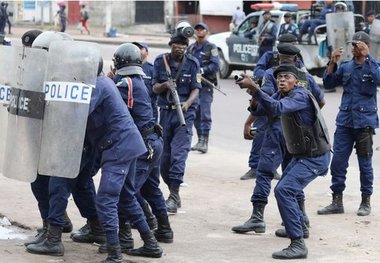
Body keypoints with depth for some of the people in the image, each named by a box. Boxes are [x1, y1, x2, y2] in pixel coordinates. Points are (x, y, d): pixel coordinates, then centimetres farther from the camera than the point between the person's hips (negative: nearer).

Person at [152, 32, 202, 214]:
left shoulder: (192, 63, -1)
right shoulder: (161, 61, 5)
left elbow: (196, 89, -5)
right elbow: (155, 88, 5)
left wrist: (188, 103, -24)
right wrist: (165, 85, -17)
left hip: (185, 112, -3)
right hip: (165, 111, 3)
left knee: (179, 153, -14)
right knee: (164, 155, 6)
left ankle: (174, 195, -17)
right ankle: (174, 193, 21)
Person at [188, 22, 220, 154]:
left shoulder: (211, 48, 0)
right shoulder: (191, 48, 15)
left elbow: (215, 65, -9)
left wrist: (202, 70, -21)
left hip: (206, 85, -5)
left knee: (205, 113, -10)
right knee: (195, 114, 8)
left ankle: (204, 141, -10)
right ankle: (200, 140, 15)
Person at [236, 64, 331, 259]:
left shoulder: (300, 96, -21)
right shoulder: (281, 95, 6)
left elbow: (276, 108, -39)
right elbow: (259, 108, 2)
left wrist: (255, 88, -46)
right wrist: (254, 99, -20)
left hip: (314, 158, -10)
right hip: (301, 155, 10)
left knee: (284, 191, -24)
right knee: (285, 189, 26)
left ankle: (298, 244, -27)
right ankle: (298, 226, 48)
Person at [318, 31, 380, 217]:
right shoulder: (346, 67, 11)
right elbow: (328, 84, 8)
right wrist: (332, 63, -4)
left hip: (364, 122, -4)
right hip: (345, 121, 4)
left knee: (365, 163, 4)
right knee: (338, 161, 1)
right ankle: (337, 201, 10)